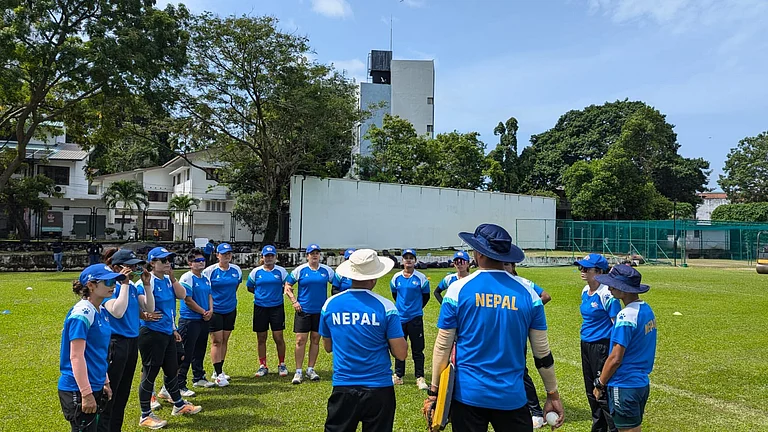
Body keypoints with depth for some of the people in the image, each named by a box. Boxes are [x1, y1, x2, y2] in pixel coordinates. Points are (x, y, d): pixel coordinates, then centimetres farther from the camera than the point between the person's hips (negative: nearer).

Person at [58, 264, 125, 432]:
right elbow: (76, 357, -21)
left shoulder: (100, 311, 8)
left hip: (94, 386, 9)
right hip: (78, 390, -9)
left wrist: (105, 382, 19)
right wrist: (86, 393, -22)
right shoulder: (82, 314, -18)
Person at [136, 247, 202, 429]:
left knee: (171, 371, 21)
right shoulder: (146, 282, -16)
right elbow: (149, 309, -24)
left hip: (167, 333, 8)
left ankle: (179, 405, 37)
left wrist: (172, 278, -8)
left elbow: (182, 295, -1)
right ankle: (145, 416, 18)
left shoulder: (167, 280, 7)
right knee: (149, 374, 4)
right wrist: (147, 285, -32)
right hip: (151, 333, -8)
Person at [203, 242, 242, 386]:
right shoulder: (210, 271, -11)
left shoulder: (236, 270, 2)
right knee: (216, 341, -4)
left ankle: (218, 371, 24)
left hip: (230, 310, 5)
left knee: (225, 340, 11)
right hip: (215, 310, -5)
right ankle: (218, 374, 0)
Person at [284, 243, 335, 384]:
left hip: (320, 310, 2)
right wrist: (294, 301, -5)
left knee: (315, 340, 9)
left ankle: (310, 369, 21)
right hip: (303, 310, -2)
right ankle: (298, 372, 6)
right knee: (300, 340, -3)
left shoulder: (326, 270, 3)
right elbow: (288, 285, 4)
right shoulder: (300, 270, -2)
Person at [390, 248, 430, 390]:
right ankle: (398, 376, 24)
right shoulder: (396, 277, 2)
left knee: (417, 349, 2)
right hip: (400, 318, 3)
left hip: (415, 318, -3)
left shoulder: (421, 278, -6)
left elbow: (426, 296, 5)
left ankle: (420, 378, 9)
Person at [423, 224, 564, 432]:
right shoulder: (527, 293, -3)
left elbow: (443, 346, -5)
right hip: (511, 397, 1)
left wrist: (434, 392, 3)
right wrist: (553, 394, 13)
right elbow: (542, 351, 2)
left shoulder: (458, 289, -7)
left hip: (468, 394, -1)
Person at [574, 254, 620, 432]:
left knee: (604, 393, -2)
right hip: (586, 345, 9)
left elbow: (618, 325, -17)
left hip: (601, 347, -9)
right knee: (591, 392, 18)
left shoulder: (606, 294, -18)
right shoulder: (585, 291, 7)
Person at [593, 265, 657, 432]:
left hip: (625, 386, -9)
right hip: (642, 383, 9)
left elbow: (615, 358, -21)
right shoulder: (647, 310, 6)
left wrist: (600, 383, -8)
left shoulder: (626, 316, -22)